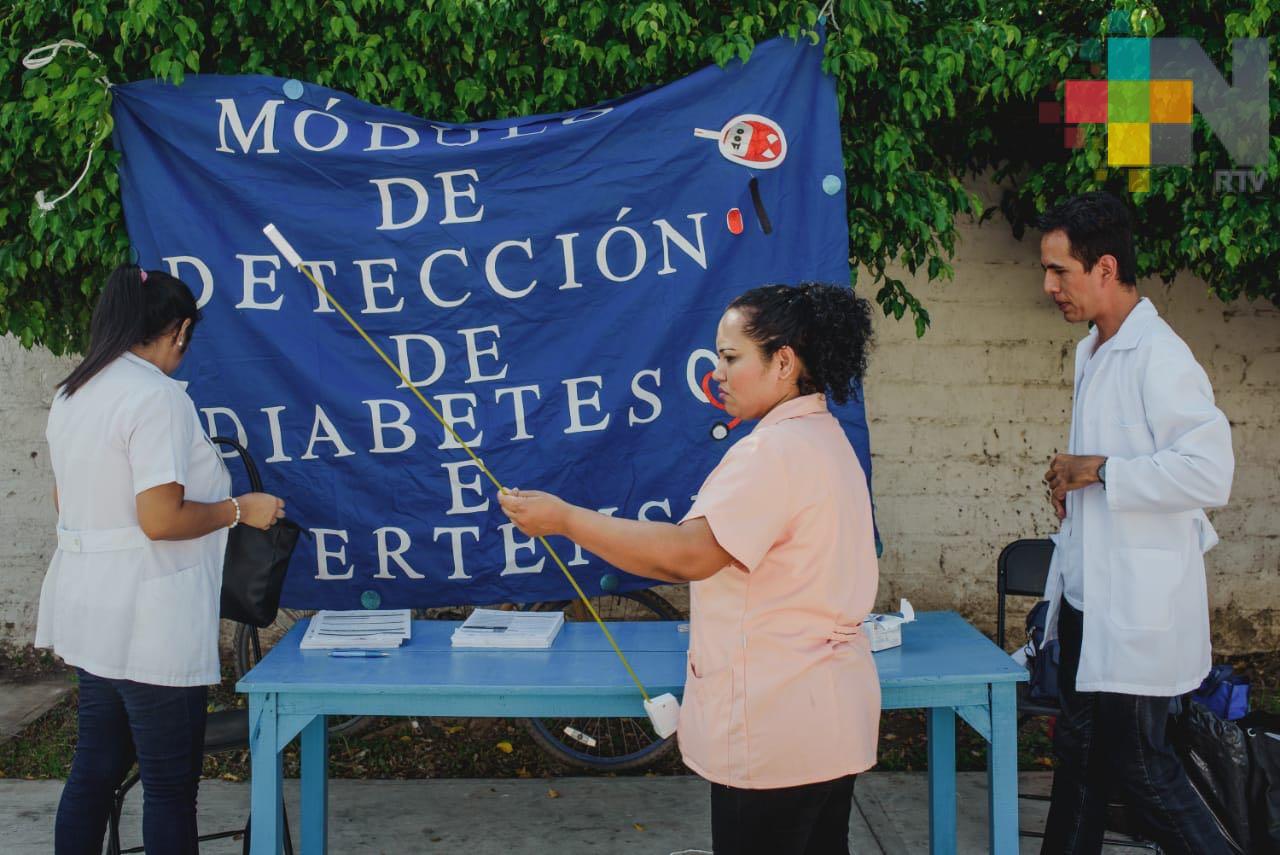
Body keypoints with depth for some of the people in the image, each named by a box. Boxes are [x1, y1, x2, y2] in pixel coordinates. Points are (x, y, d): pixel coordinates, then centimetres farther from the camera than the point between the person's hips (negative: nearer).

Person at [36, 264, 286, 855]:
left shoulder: (71, 395, 11)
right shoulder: (156, 395, -17)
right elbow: (160, 520, -23)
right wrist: (238, 510, -9)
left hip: (92, 615, 9)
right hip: (147, 622, -9)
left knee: (94, 770, 17)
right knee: (170, 784, 1)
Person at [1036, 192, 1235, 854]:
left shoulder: (1159, 356, -18)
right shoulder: (1091, 353, 13)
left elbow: (1211, 472, -25)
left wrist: (1099, 470, -19)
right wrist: (1071, 481, 7)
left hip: (1139, 602, -9)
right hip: (1087, 594, 9)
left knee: (1135, 764, -1)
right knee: (1079, 751, 17)